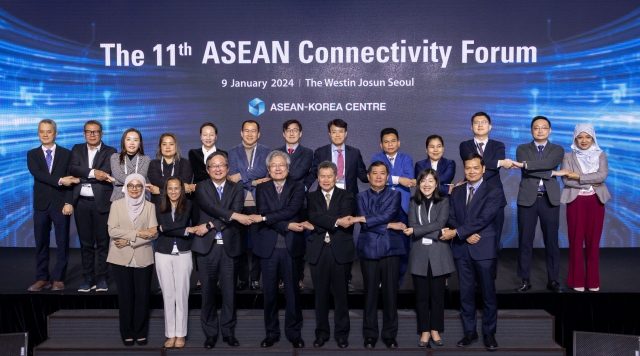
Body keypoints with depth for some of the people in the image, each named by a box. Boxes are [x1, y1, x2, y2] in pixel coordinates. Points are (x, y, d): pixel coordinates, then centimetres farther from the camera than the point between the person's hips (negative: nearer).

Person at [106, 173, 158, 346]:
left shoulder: (150, 206, 6)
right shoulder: (117, 205, 5)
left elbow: (153, 233, -5)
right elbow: (112, 230, -7)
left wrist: (129, 241, -13)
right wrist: (138, 233, -16)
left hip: (143, 258, 0)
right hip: (121, 258, 0)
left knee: (142, 296, 2)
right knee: (125, 296, 5)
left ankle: (141, 332, 15)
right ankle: (127, 333, 16)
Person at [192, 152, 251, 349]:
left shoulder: (237, 188, 6)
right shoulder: (201, 187, 4)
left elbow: (236, 212, -9)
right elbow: (210, 207, -15)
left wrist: (210, 225, -15)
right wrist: (234, 215, -23)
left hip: (230, 246, 1)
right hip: (206, 246, -1)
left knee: (229, 292, 7)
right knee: (208, 292, 6)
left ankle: (228, 331, 19)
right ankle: (210, 333, 18)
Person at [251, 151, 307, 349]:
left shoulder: (298, 188, 3)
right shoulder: (262, 188, 8)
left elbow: (291, 211, -13)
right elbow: (263, 214, -7)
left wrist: (264, 218, -17)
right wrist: (287, 226, -17)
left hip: (291, 246, -1)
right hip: (268, 246, 1)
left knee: (292, 291, 5)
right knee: (269, 291, 8)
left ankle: (294, 332, 17)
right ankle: (271, 332, 19)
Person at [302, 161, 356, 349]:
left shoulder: (346, 196, 5)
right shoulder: (311, 196, 9)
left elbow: (345, 219, -12)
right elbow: (314, 216, -11)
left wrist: (317, 225, -14)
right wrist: (336, 222, -23)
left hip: (341, 250, -1)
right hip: (318, 250, 1)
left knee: (341, 294, 5)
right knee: (321, 294, 8)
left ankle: (341, 333, 17)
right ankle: (322, 333, 19)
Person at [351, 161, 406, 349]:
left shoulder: (395, 195, 8)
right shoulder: (361, 197, 8)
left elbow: (388, 215, -11)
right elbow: (365, 225, -5)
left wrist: (363, 218, -11)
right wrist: (390, 226, -9)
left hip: (391, 249, 0)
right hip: (369, 250, 0)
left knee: (390, 293, 4)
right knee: (370, 293, 4)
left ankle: (389, 334, 14)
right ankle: (370, 334, 13)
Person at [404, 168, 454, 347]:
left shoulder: (443, 201, 1)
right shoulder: (413, 202, 6)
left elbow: (439, 223, -12)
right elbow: (412, 226, -6)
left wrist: (415, 231, -14)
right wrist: (435, 232, -16)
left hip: (438, 254, -1)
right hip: (419, 254, 1)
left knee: (437, 294, 7)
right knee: (421, 295, 6)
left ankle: (435, 330, 19)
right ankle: (424, 331, 17)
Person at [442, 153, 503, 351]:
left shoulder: (494, 192, -4)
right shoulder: (456, 192, 12)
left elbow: (483, 219, -14)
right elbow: (451, 219, 5)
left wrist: (456, 232, -17)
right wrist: (466, 236, -12)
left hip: (483, 248, -4)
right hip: (461, 249, 4)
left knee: (488, 293, 3)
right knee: (465, 293, 8)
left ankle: (489, 333, 15)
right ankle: (470, 332, 18)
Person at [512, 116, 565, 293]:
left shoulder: (558, 150, 8)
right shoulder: (522, 149, 8)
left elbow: (549, 163, -14)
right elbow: (525, 170, -10)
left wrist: (525, 164, -21)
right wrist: (550, 174, -12)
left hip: (550, 199, 0)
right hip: (528, 199, 0)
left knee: (551, 240, 4)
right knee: (525, 240, 2)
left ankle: (553, 280, 14)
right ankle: (525, 280, 10)